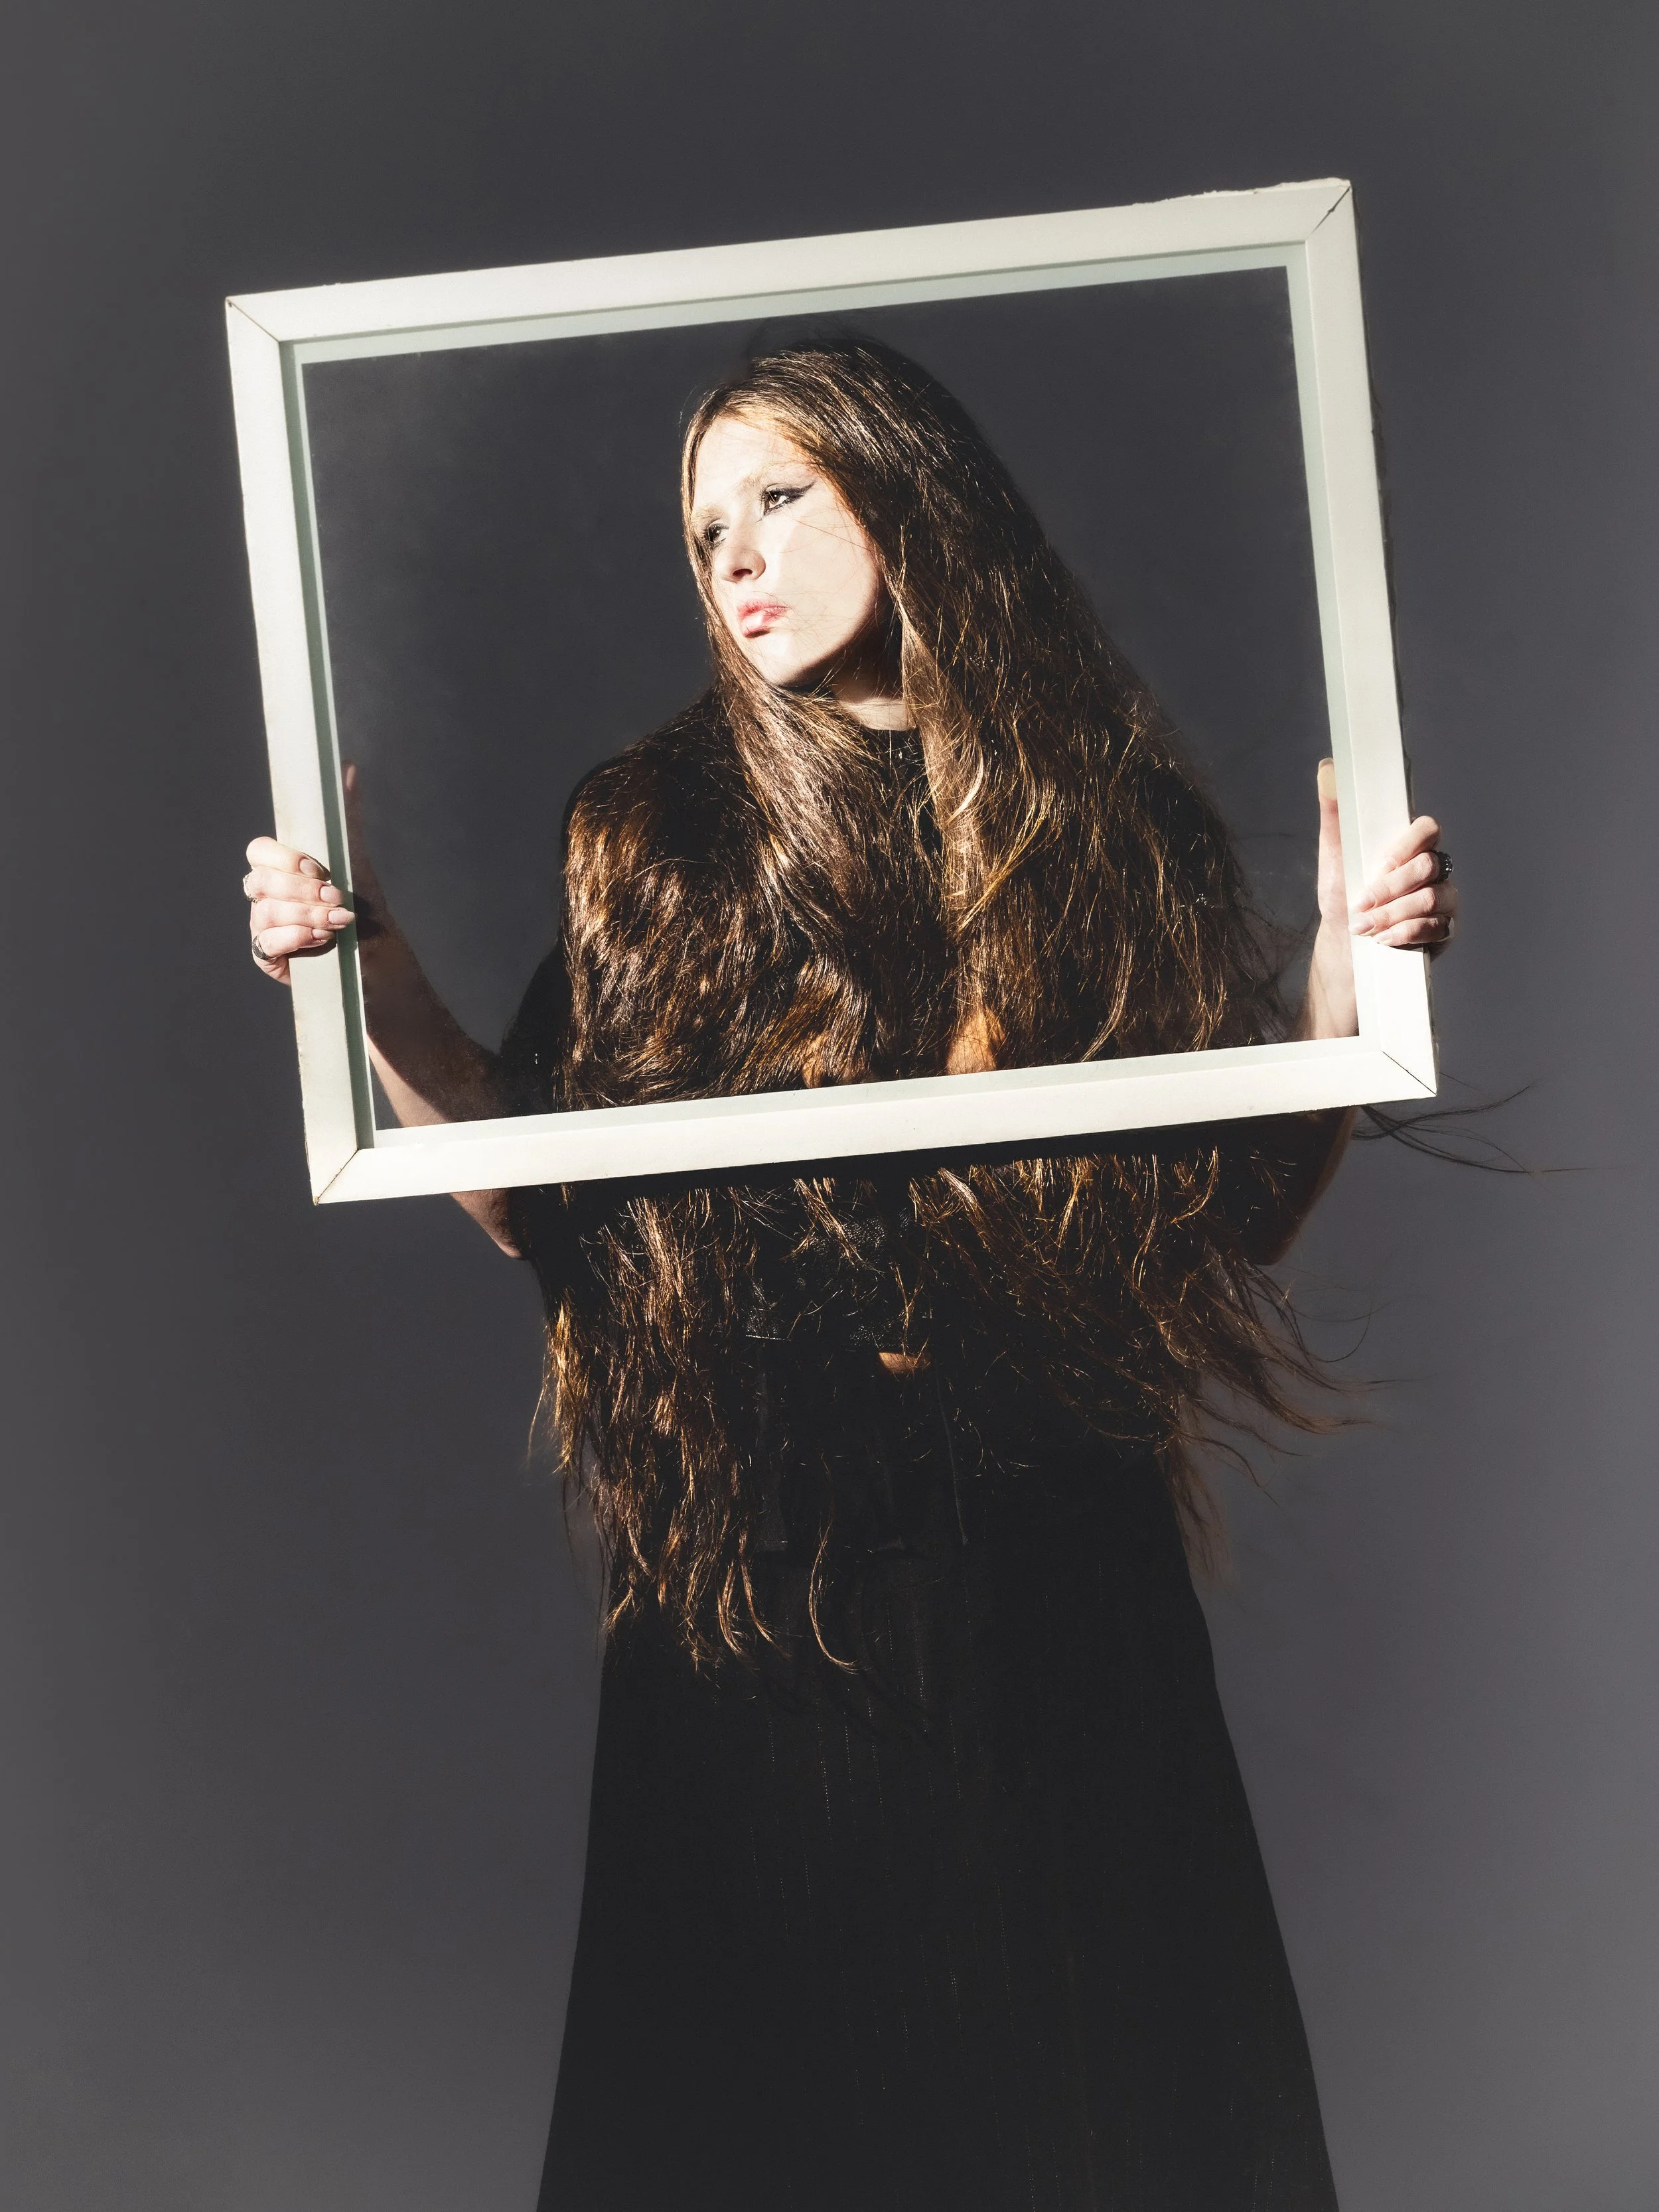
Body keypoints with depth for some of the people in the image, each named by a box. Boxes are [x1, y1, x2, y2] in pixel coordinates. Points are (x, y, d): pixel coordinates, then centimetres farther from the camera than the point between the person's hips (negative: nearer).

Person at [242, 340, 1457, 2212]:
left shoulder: (1115, 826, 3)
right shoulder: (658, 836, 3)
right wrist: (371, 973, -9)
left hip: (1056, 1571, 1)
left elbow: (1243, 1213, 2)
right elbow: (542, 1201, 0)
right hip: (751, 1580, 0)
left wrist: (1346, 964, -9)